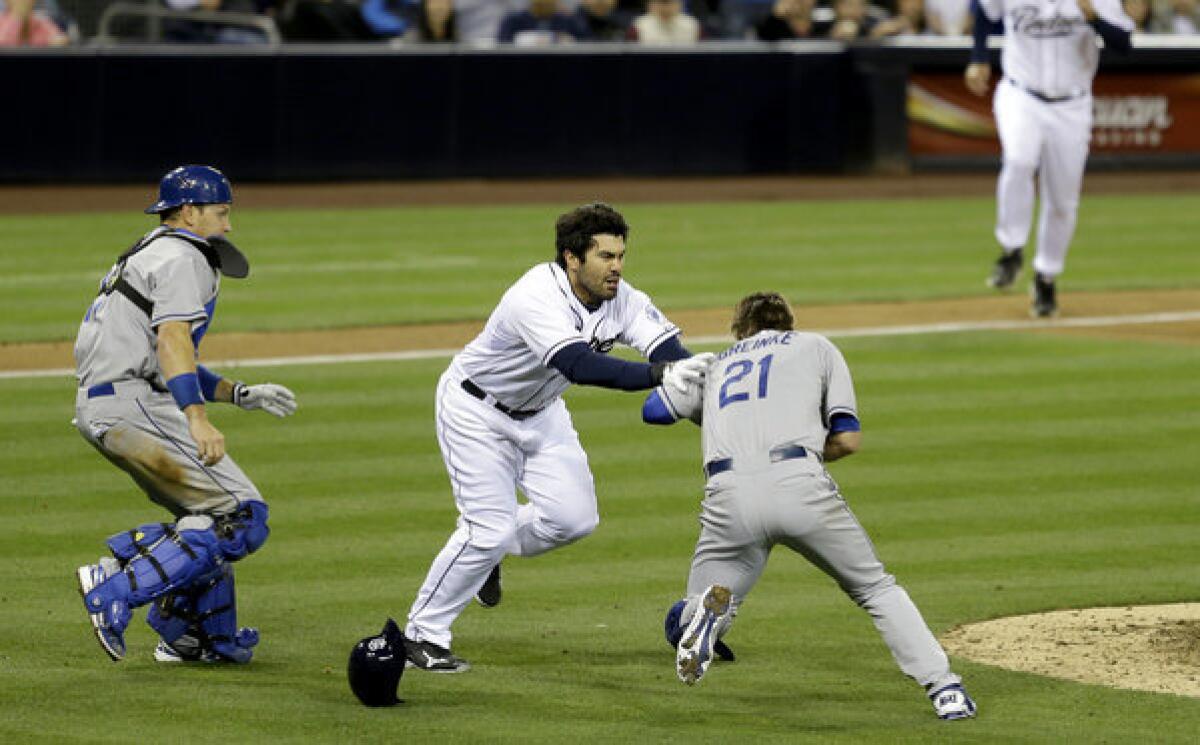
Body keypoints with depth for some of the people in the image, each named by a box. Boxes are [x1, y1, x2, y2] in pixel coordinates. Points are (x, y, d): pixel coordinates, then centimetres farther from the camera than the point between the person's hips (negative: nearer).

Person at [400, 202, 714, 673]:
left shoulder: (621, 299, -14)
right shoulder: (538, 298, -36)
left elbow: (668, 347, -25)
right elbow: (580, 365, -50)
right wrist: (660, 374, -59)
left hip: (539, 413, 7)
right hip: (476, 410, -7)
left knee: (575, 518, -3)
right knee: (491, 528, -13)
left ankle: (486, 554, 24)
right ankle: (422, 635, 3)